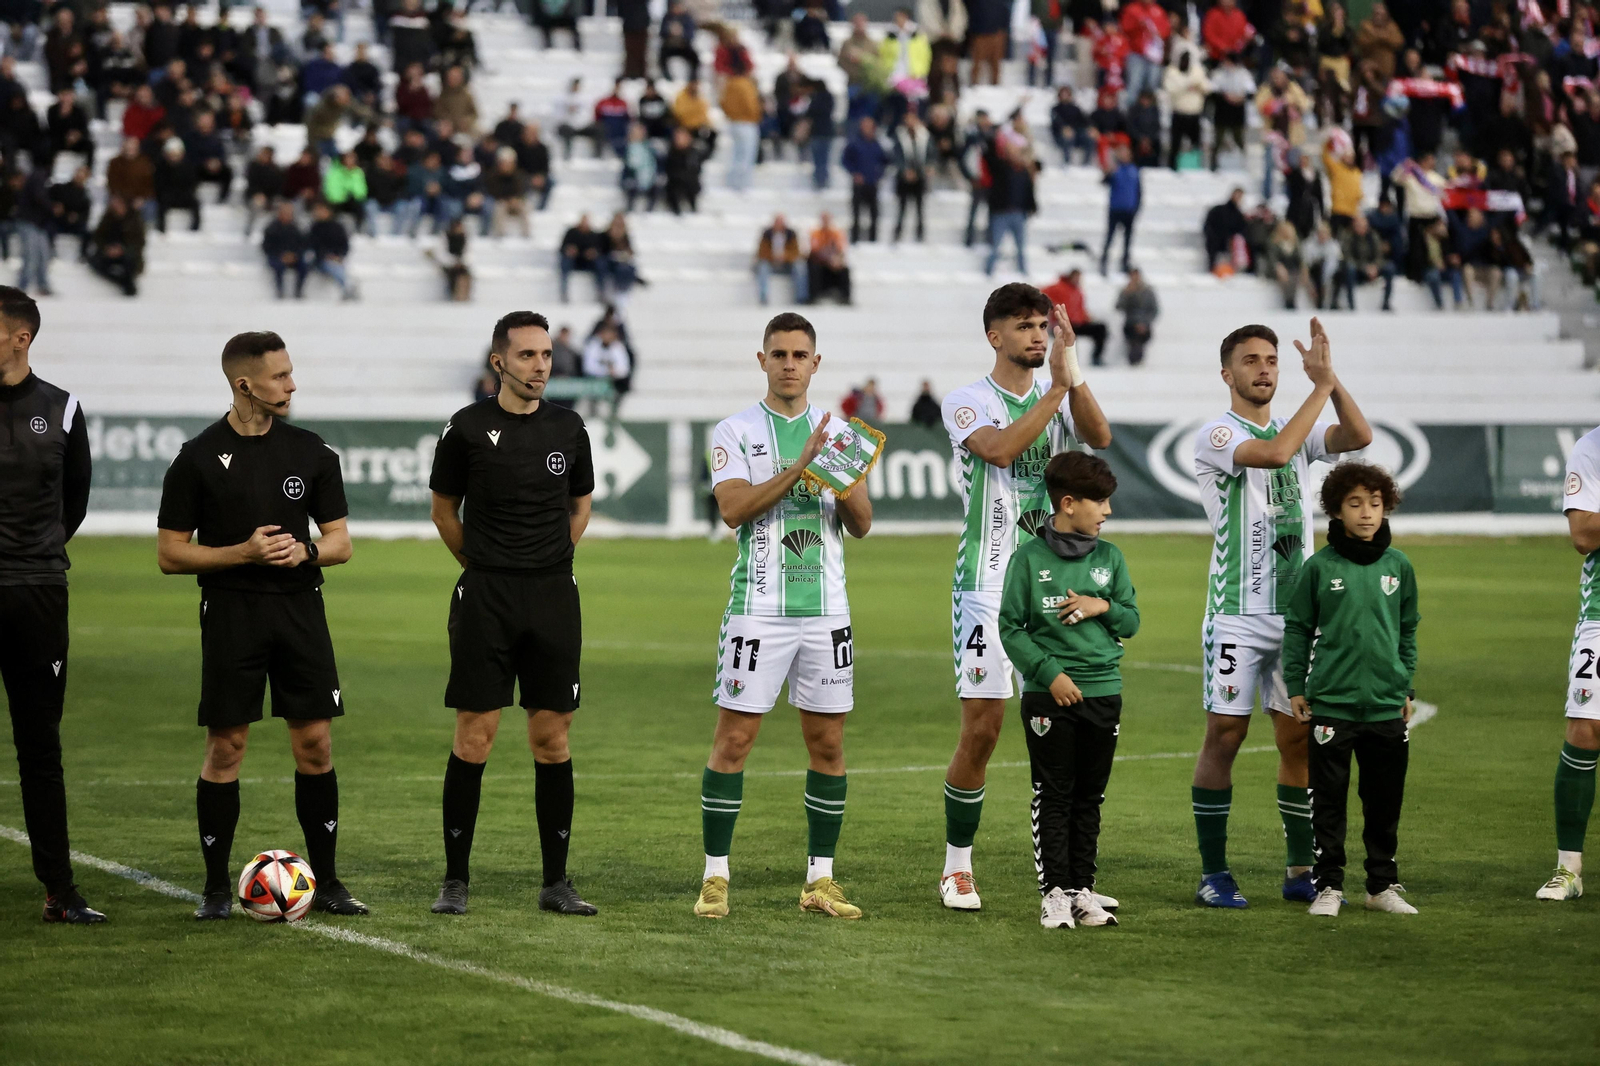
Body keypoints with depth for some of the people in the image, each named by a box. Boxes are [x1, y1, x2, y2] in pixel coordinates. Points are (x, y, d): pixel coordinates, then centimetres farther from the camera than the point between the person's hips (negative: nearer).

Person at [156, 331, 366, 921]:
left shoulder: (310, 451, 6)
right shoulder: (199, 457, -3)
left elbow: (340, 542, 11)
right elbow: (170, 554, -2)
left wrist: (305, 551, -11)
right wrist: (244, 552, -14)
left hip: (300, 609, 3)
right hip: (230, 612, -3)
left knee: (315, 744, 1)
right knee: (225, 749, -2)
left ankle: (326, 881, 9)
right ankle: (217, 887, 7)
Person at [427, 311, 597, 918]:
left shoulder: (567, 429, 7)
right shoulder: (467, 429, -2)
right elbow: (444, 510, 10)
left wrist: (550, 562, 13)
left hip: (554, 596, 3)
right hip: (485, 597, -3)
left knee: (553, 737, 3)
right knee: (474, 736, -4)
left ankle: (556, 883, 9)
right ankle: (455, 879, 3)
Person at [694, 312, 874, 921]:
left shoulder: (838, 432, 12)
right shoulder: (735, 432, 2)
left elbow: (861, 526, 10)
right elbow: (733, 508, -13)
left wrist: (848, 487, -11)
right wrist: (800, 466, -19)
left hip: (826, 607, 4)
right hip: (759, 606, -3)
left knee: (828, 741, 4)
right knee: (734, 737, -5)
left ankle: (820, 881, 11)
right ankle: (715, 878, 1)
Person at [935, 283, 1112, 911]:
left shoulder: (1059, 400, 10)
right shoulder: (967, 403, -2)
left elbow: (1100, 438, -11)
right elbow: (1000, 449, -22)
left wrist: (1072, 376, -24)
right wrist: (1055, 389, -23)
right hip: (989, 586, -4)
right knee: (981, 729, -6)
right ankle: (957, 865, 7)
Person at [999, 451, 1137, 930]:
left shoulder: (1110, 558, 8)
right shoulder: (1030, 558, -4)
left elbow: (1132, 621, 13)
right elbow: (1010, 628, -5)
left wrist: (1103, 607, -8)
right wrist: (1049, 673, -13)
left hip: (1103, 691, 4)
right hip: (1049, 695, -4)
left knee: (1089, 797, 9)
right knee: (1054, 796, -1)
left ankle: (1083, 889, 14)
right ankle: (1055, 891, 3)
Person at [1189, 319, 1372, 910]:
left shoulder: (1298, 429, 12)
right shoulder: (1216, 435, -5)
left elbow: (1358, 437, -4)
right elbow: (1273, 452, -24)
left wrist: (1330, 378, -16)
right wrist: (1322, 387, -19)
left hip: (1296, 612, 5)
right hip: (1237, 613, -5)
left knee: (1299, 738, 6)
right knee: (1225, 735, -4)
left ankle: (1301, 872, 12)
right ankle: (1213, 873, 1)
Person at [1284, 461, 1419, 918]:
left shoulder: (1399, 566, 5)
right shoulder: (1320, 567, -3)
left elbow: (1408, 630, 14)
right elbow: (1297, 628, 3)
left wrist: (1406, 687, 13)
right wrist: (1295, 687, 0)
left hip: (1387, 706, 3)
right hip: (1331, 703, -3)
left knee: (1385, 799, 9)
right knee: (1329, 798, 2)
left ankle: (1383, 884, 20)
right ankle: (1328, 885, 10)